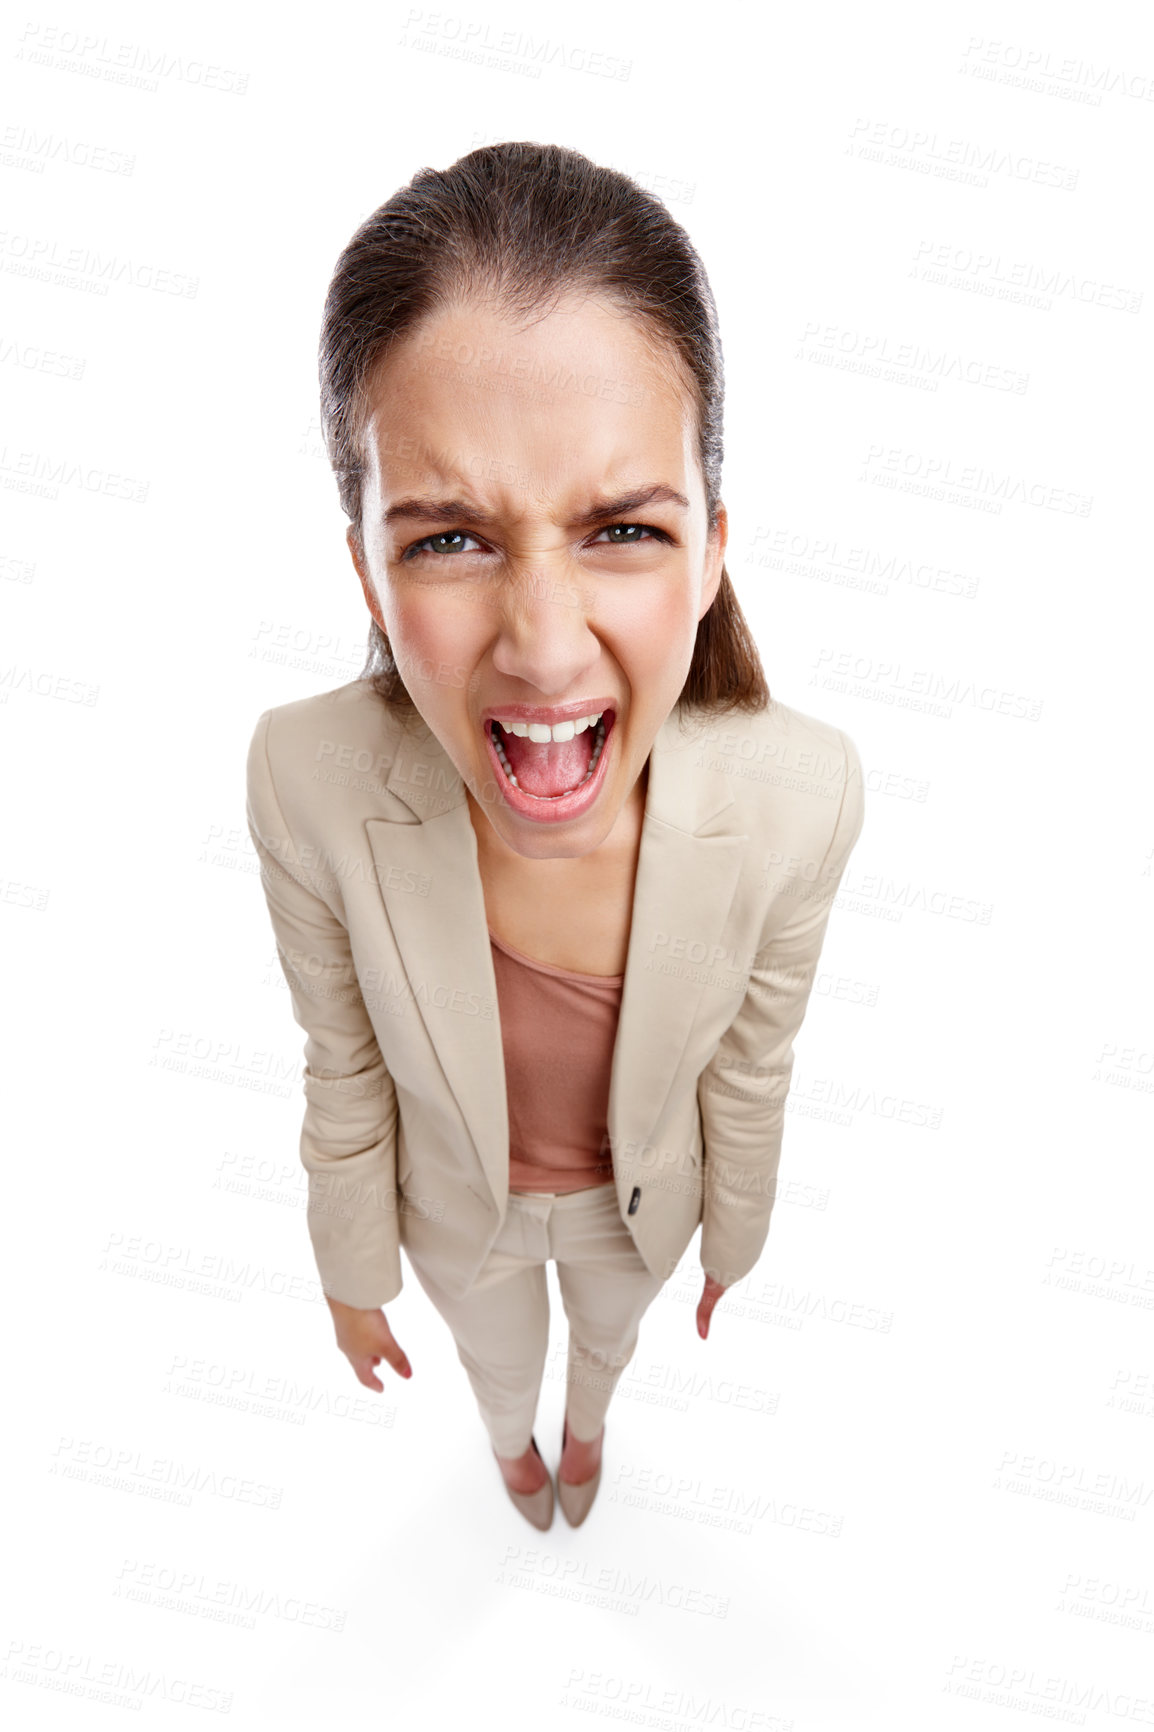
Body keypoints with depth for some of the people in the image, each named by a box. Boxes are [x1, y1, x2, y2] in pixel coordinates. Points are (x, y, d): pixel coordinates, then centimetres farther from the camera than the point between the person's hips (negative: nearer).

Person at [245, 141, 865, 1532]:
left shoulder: (801, 792, -35)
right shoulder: (306, 780, -36)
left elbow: (750, 1066, -14)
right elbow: (344, 1070, -16)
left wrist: (734, 1239, 3)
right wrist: (355, 1276, -1)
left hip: (642, 1198, 1)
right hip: (460, 1207, 0)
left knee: (608, 1338, 36)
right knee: (499, 1363, 34)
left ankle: (586, 1424, 75)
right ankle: (511, 1442, 73)